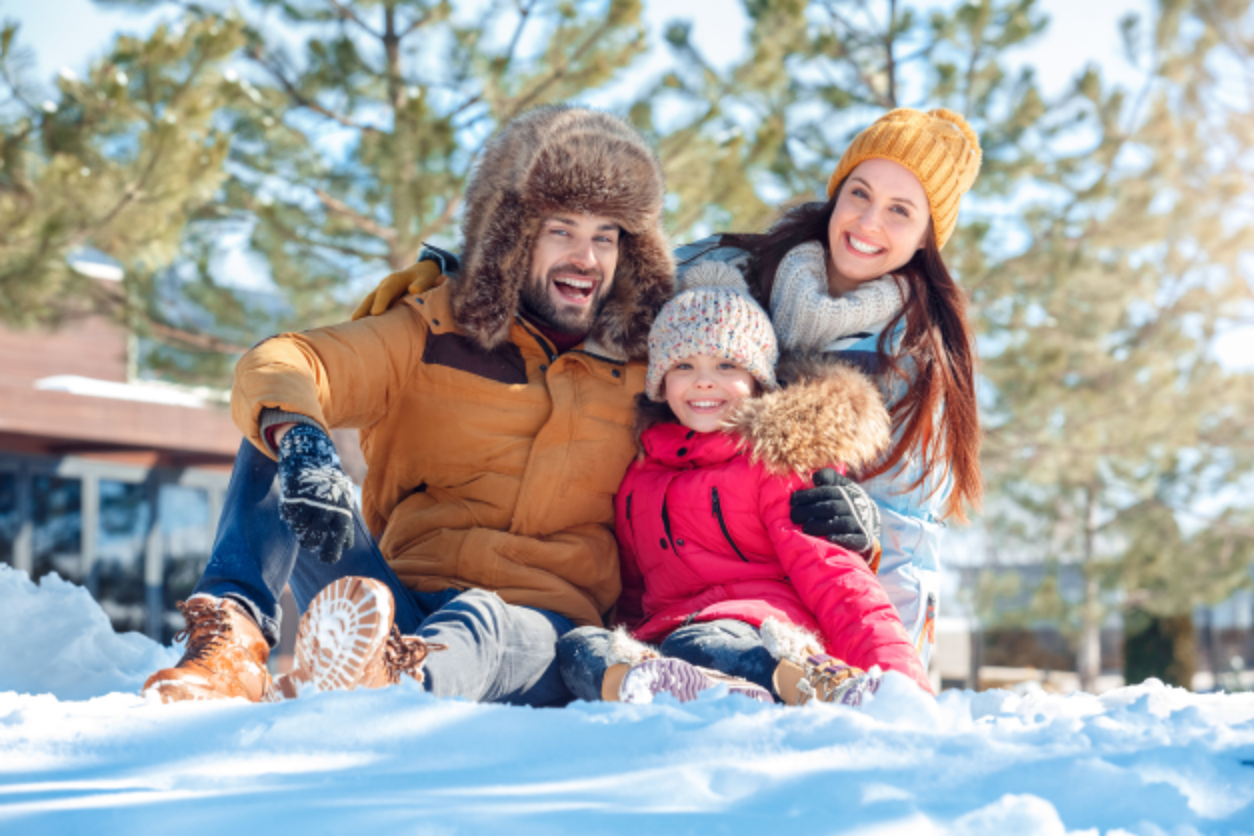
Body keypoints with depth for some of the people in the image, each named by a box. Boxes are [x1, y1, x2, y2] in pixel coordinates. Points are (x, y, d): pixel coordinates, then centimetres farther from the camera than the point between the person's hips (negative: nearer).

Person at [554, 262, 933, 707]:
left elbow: (828, 571, -4)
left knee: (694, 645, -38)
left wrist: (901, 676, -19)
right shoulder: (638, 481, 26)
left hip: (764, 637, -5)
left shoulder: (779, 459, 8)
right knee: (576, 646, -28)